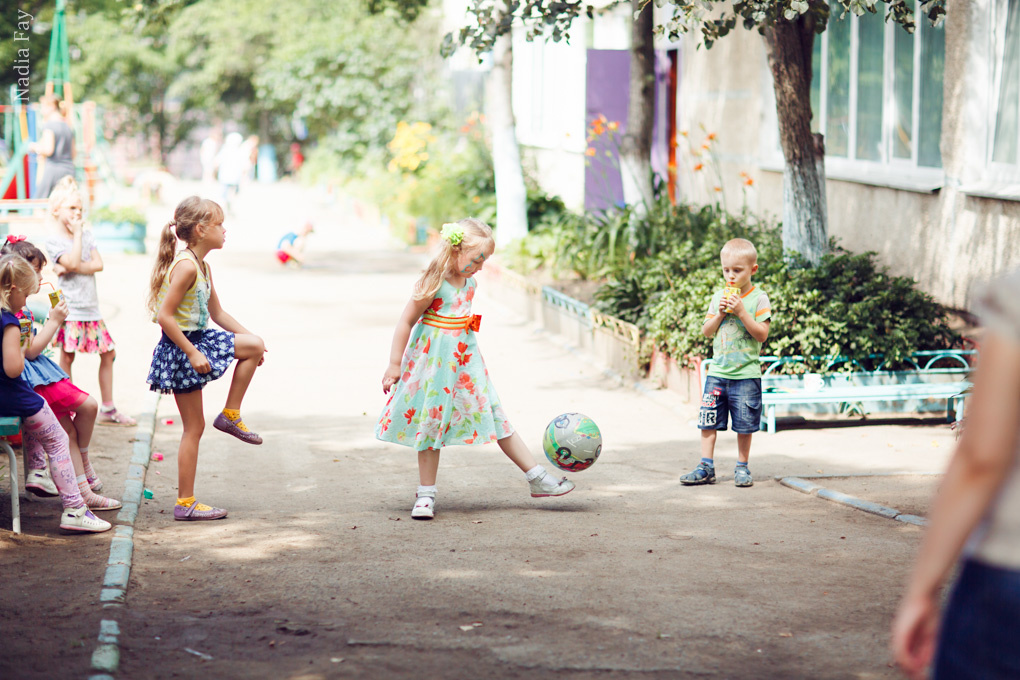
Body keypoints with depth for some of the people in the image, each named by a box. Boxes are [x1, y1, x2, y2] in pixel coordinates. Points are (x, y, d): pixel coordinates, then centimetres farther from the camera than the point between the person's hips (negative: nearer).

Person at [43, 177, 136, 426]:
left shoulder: (86, 233, 11)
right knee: (67, 357, -1)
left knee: (108, 353, 9)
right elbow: (74, 262, -21)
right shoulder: (53, 239, -6)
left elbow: (98, 264, 0)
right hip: (70, 309, -6)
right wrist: (77, 233, -12)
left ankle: (108, 409, 18)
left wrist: (70, 268, -14)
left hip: (91, 307, 6)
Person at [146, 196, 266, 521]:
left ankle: (230, 415, 13)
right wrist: (192, 353, -23)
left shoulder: (202, 266, 9)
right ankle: (185, 503, 4)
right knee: (194, 427, -3)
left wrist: (248, 337, 15)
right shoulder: (186, 266, -21)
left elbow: (216, 313, 20)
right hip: (180, 349, -9)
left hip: (197, 340, 9)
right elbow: (164, 316, -25)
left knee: (254, 346, 8)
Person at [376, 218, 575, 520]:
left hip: (465, 360, 6)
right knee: (431, 422, 3)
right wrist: (395, 365, -11)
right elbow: (406, 322, -13)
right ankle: (426, 495, 14)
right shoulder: (433, 283, -18)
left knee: (496, 417, 7)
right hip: (433, 360, -6)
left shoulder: (470, 283, 4)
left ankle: (537, 478, 10)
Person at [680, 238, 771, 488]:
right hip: (718, 371, 4)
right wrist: (719, 314, -7)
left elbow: (762, 334, -11)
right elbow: (706, 332, 10)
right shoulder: (719, 296, 9)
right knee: (708, 420, 1)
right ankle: (706, 467, 7)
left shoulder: (758, 298, -4)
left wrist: (741, 312, -18)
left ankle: (742, 467, 17)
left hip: (746, 373, -4)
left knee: (744, 425, 4)